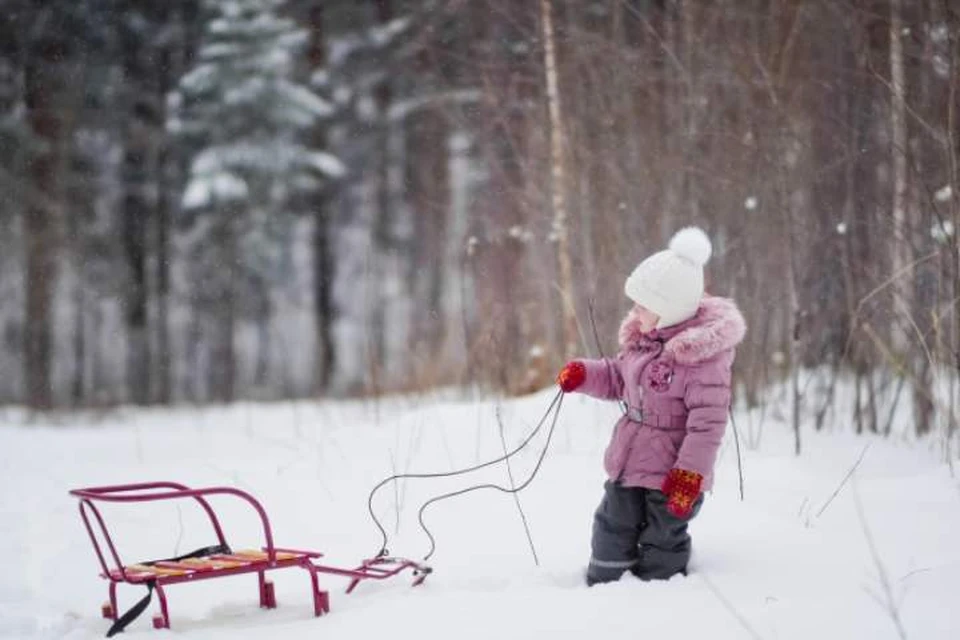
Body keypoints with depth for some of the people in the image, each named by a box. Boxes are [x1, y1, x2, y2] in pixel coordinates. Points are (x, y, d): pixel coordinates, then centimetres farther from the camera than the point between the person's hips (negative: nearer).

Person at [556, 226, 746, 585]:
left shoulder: (701, 356, -24)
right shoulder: (640, 339, 1)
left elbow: (707, 422, -24)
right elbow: (618, 378, 17)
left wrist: (691, 473, -25)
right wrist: (582, 375, 0)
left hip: (671, 474, -8)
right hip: (629, 461, 8)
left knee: (660, 545, 7)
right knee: (612, 531, 20)